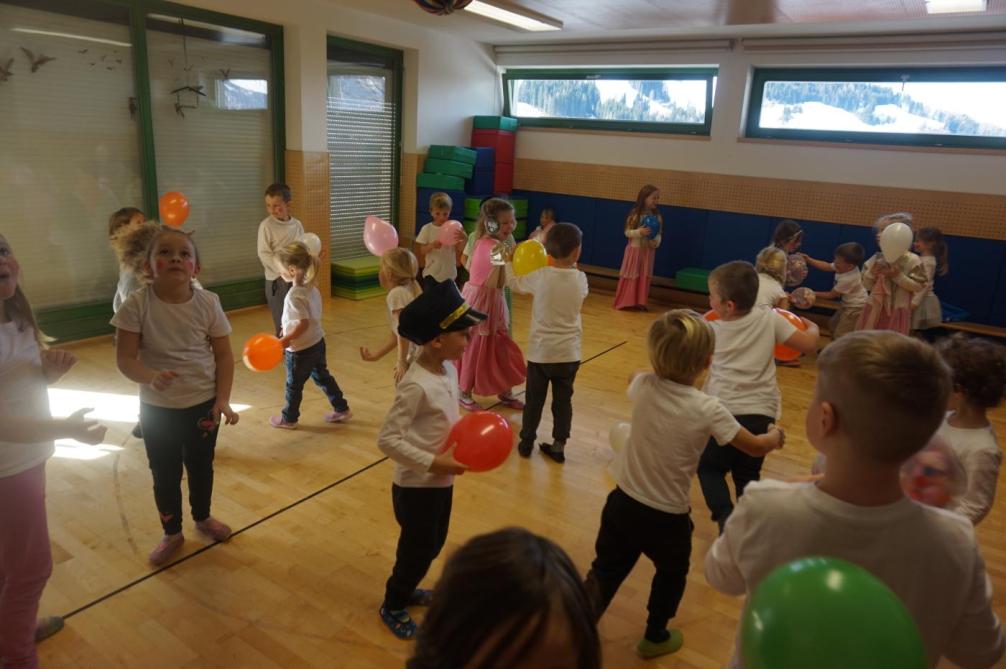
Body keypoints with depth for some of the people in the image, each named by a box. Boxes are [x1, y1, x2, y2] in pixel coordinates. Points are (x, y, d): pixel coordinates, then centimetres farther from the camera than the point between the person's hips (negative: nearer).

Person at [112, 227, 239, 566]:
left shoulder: (208, 303, -13)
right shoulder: (137, 305, -16)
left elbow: (224, 355, -5)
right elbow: (125, 358, -15)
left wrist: (223, 399, -11)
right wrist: (150, 377, -36)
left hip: (203, 404, 1)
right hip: (157, 408, -1)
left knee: (202, 467, 20)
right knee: (164, 474, 14)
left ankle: (203, 518, 47)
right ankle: (171, 533, 38)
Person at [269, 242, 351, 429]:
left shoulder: (294, 295, -26)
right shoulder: (312, 287, -2)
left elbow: (303, 323, -29)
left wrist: (285, 340, -22)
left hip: (300, 349, -8)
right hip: (317, 342, 8)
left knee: (294, 385, 12)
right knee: (322, 377, 22)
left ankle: (289, 419, 31)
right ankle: (341, 409, 29)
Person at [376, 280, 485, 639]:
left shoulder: (448, 368, -3)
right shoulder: (416, 385, -29)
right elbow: (387, 440, -28)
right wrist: (433, 463, -28)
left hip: (441, 481, 8)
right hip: (416, 486, -8)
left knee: (433, 545, 25)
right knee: (417, 551, 12)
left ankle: (406, 589, 51)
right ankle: (393, 605, 40)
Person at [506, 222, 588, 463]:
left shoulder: (540, 276, -12)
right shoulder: (580, 279, -7)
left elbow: (513, 282, 5)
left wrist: (509, 261, 22)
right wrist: (572, 267, 22)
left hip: (541, 351, -1)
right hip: (569, 353, 1)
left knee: (534, 400, 13)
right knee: (563, 400, 13)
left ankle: (526, 442, 27)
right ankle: (559, 445, 21)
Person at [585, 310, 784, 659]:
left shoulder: (643, 386, -13)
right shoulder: (707, 409, -21)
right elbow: (755, 447, -4)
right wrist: (775, 436, 16)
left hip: (623, 504, 2)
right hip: (668, 518, -2)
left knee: (604, 573, 21)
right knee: (671, 575, 28)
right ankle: (655, 637, 47)